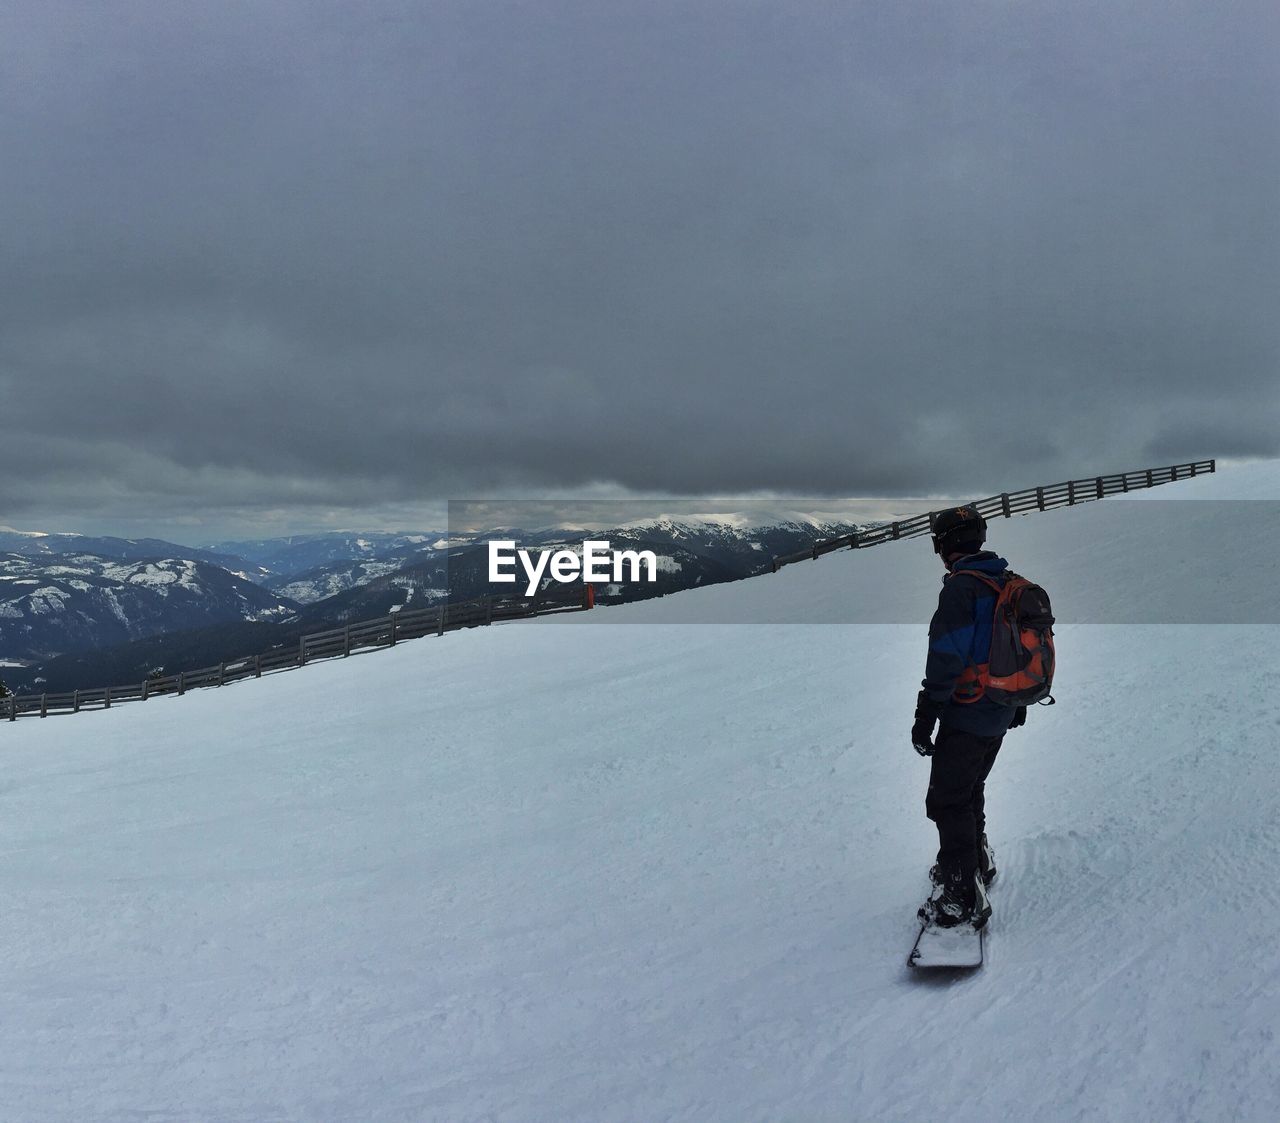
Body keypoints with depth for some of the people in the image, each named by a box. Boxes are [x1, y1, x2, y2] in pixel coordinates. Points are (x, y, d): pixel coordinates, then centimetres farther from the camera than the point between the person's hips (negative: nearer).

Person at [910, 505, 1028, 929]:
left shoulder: (961, 588, -19)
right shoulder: (1010, 585, 9)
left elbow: (947, 659, -23)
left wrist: (925, 716, -18)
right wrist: (1018, 701, 27)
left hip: (966, 716, -9)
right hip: (1001, 716, 9)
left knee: (948, 803, -2)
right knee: (970, 791, 25)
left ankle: (964, 897, -1)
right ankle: (977, 861, 41)